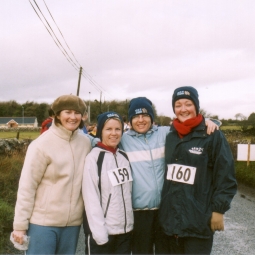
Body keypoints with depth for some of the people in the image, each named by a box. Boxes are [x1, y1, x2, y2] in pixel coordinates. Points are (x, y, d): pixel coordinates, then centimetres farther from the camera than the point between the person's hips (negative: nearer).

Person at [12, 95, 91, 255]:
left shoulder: (86, 143, 1)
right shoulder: (43, 144, -11)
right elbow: (27, 186, -10)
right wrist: (20, 224, -9)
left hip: (73, 221, 4)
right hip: (43, 221, -4)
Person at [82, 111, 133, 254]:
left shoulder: (124, 157, 9)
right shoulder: (94, 158, -10)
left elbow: (128, 192, 11)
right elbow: (91, 198, -14)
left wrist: (130, 223, 4)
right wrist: (100, 232, -17)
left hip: (126, 229, 5)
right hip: (101, 232, -5)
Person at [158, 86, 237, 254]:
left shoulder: (213, 136, -7)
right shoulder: (170, 137, 10)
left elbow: (226, 176, -8)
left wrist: (218, 209, -10)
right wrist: (164, 206, 13)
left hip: (198, 220, -5)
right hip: (170, 218, 5)